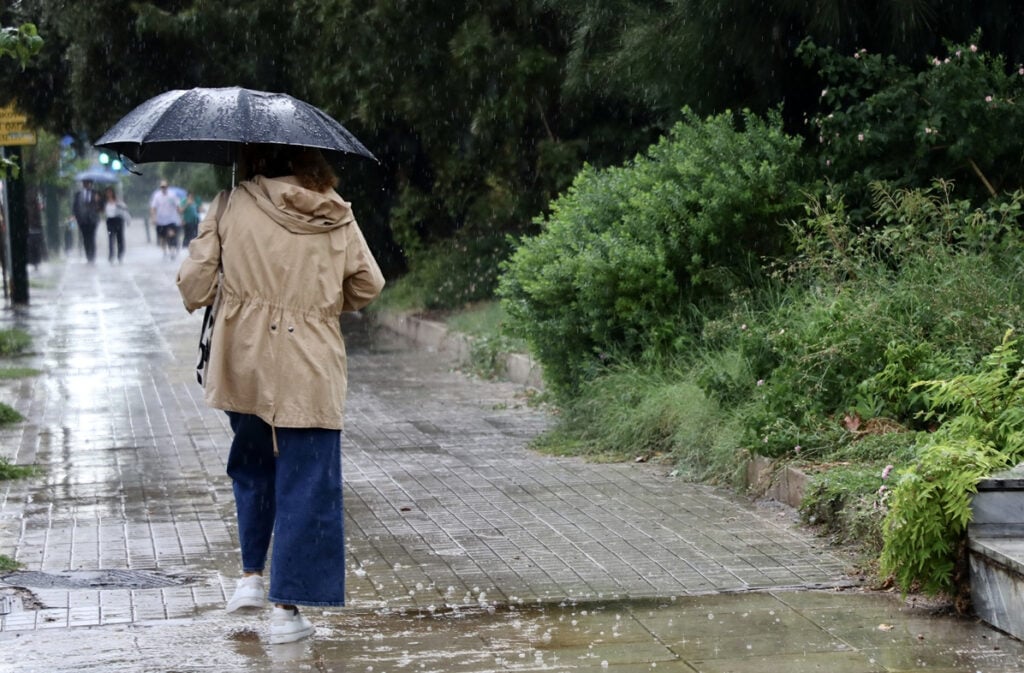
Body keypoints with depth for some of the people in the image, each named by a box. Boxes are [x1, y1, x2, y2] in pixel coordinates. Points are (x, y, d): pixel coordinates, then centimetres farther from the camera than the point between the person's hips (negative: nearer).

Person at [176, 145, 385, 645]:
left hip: (244, 363, 1)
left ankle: (251, 576, 20)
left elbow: (194, 282, -5)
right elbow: (368, 285, 7)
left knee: (253, 464, 24)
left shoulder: (231, 206, -3)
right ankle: (287, 608, 1)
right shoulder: (336, 218, 2)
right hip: (311, 368, -1)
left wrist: (200, 300, 17)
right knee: (306, 483, 3)